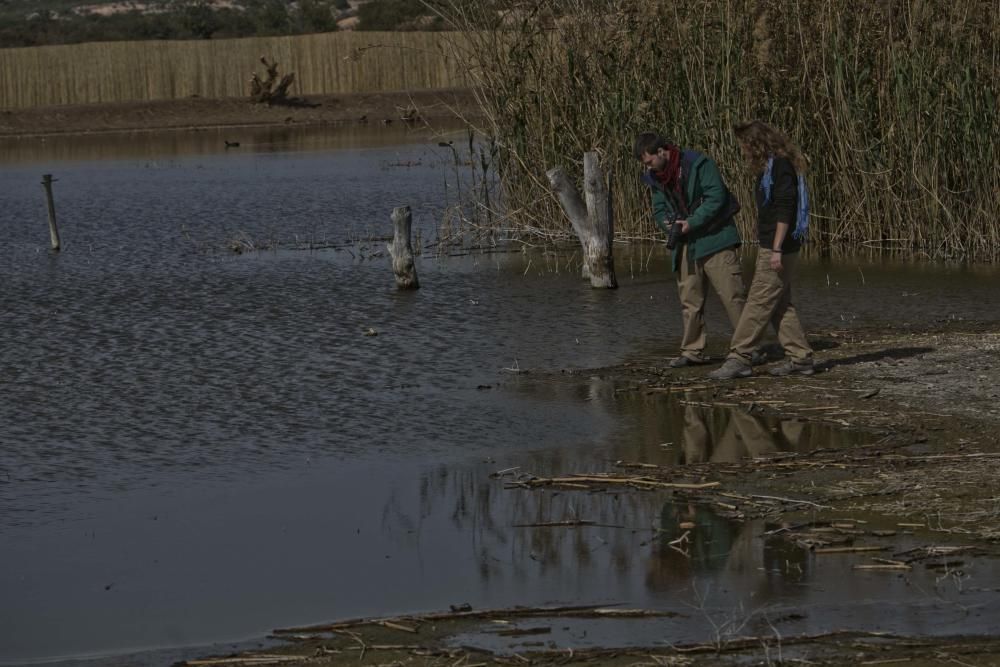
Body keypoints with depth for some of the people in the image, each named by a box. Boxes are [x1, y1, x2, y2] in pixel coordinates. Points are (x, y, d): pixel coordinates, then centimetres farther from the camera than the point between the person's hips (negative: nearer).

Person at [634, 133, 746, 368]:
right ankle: (692, 351, 15)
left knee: (732, 295, -8)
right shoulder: (656, 178, 10)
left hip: (714, 240, -7)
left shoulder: (698, 165, -13)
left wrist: (692, 222, -21)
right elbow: (659, 210, 17)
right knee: (689, 300, 8)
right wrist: (667, 224, -6)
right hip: (685, 246, 7)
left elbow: (716, 197, -18)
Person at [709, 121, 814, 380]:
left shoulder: (780, 166, -15)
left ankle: (738, 359, -9)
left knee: (759, 302, -9)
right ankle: (800, 357, 13)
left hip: (778, 247, -10)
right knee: (780, 304, 11)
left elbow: (784, 210, -21)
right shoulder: (770, 166, 17)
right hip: (770, 245, 10)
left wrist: (776, 249, -23)